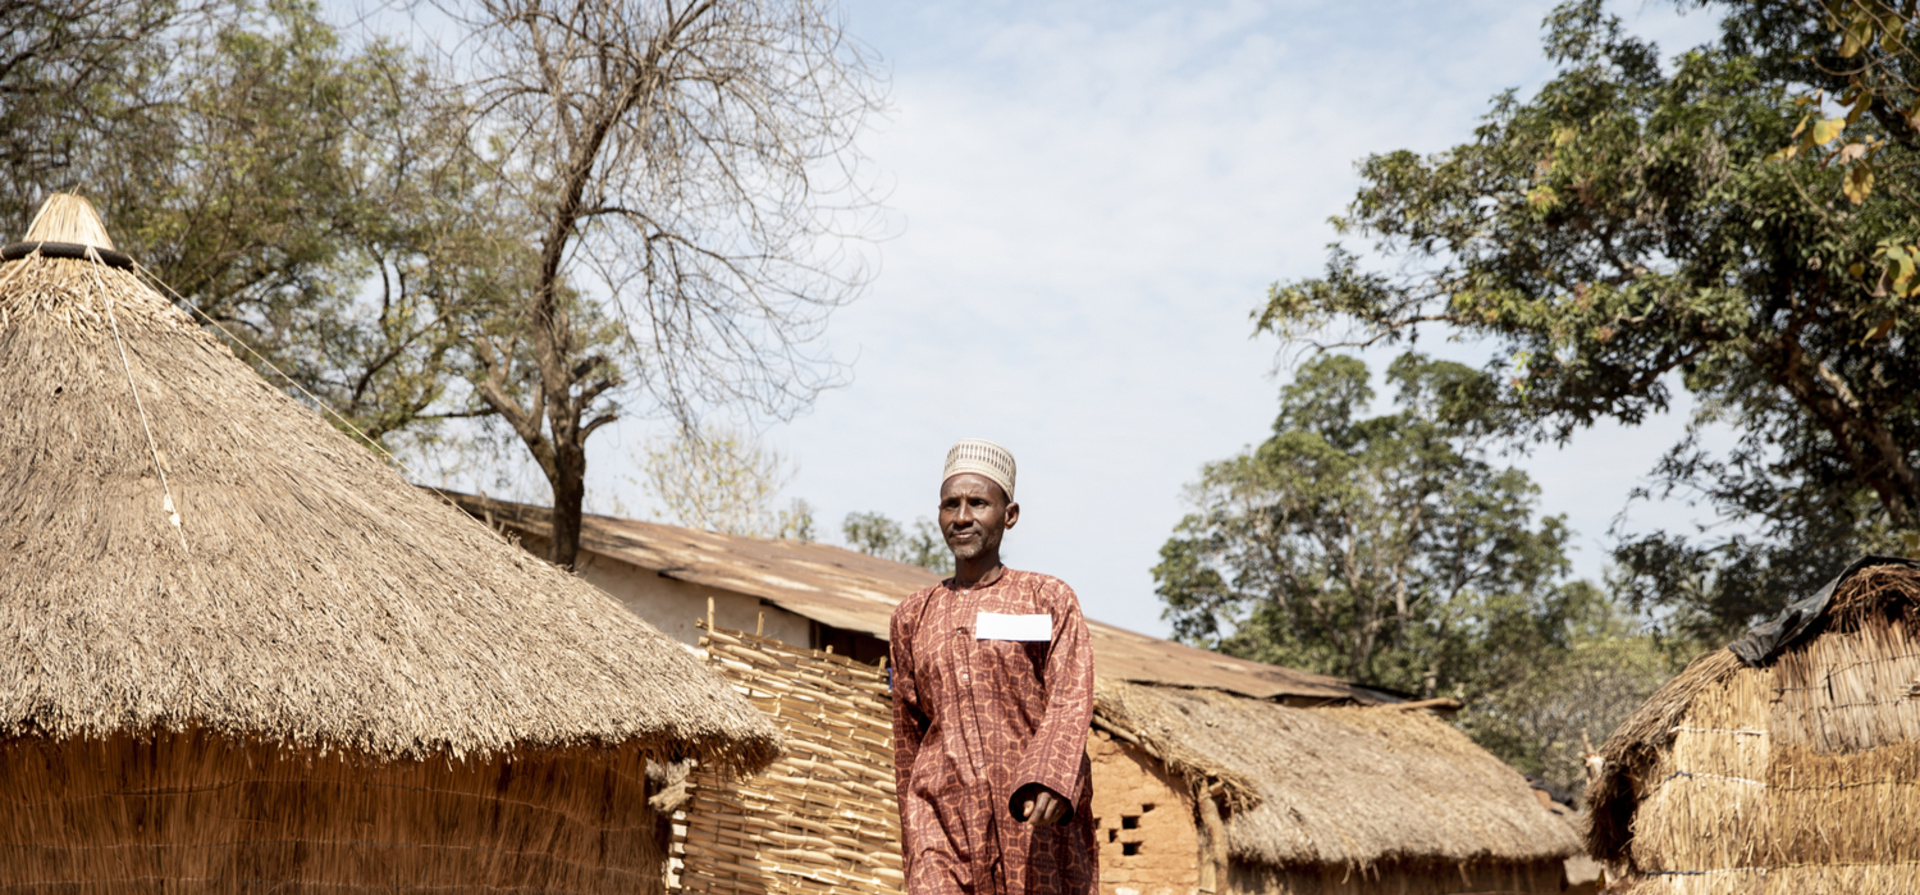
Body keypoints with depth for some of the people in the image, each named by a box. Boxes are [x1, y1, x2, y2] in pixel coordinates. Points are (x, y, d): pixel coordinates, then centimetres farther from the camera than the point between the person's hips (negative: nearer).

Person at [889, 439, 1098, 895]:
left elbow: (1071, 701, -8)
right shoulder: (912, 617, 14)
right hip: (942, 815, 2)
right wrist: (912, 841, 20)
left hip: (1036, 817, -2)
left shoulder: (1050, 599, 5)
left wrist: (1051, 781, -26)